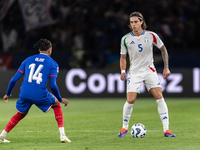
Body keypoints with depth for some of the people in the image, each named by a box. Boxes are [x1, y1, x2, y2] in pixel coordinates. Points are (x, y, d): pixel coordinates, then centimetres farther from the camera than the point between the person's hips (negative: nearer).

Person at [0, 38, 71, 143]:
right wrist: (60, 99, 10)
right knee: (57, 105, 25)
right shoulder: (52, 63, 7)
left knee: (21, 114, 30)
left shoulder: (28, 60, 17)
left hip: (25, 94, 3)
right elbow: (52, 85, -5)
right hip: (41, 95, -3)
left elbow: (14, 79, 13)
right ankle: (62, 135, 15)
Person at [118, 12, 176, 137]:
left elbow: (163, 49, 9)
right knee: (130, 100, -11)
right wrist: (123, 71, -6)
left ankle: (166, 129, -9)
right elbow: (123, 57, 11)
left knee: (159, 97, -13)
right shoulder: (126, 39, -2)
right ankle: (125, 128, 12)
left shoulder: (151, 35, -4)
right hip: (134, 72, 0)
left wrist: (166, 68, 3)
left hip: (150, 70, 0)